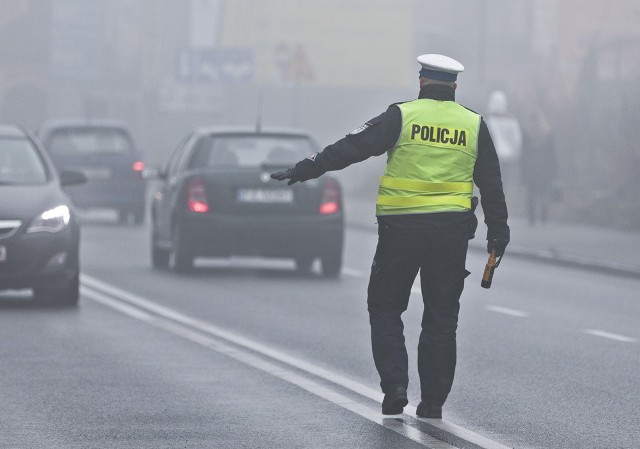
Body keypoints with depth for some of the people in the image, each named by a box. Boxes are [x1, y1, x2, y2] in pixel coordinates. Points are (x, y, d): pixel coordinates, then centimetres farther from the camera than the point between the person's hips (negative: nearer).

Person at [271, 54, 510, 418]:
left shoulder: (402, 116, -3)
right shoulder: (474, 125, 7)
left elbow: (353, 148, -6)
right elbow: (491, 183, 12)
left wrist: (305, 170, 0)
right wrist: (498, 231, 20)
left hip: (401, 227, -2)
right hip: (452, 231, 2)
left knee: (385, 309, 10)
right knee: (441, 317, 9)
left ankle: (395, 386, -4)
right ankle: (433, 402, 8)